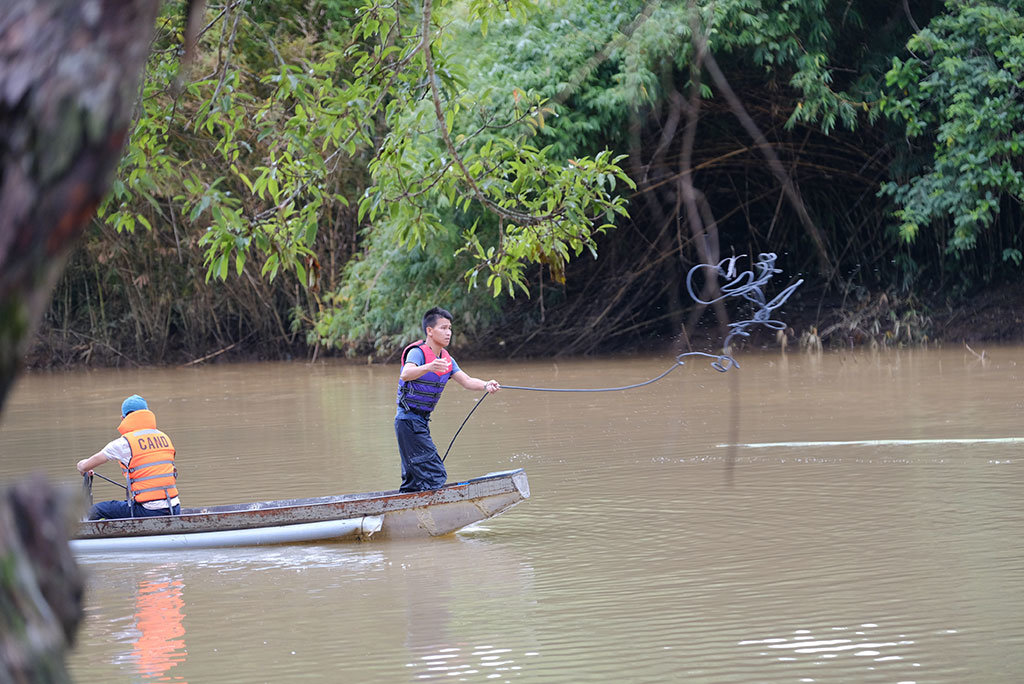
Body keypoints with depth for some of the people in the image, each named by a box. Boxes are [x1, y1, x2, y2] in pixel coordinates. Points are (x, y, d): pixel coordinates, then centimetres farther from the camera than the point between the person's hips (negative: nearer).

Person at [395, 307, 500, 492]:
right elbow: (405, 374, -35)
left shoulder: (446, 359, 11)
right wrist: (429, 367, -54)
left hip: (422, 421, 9)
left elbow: (466, 381, 2)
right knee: (436, 476, -15)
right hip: (409, 420, -9)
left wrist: (486, 385, -19)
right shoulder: (418, 352, -15)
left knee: (415, 480, 14)